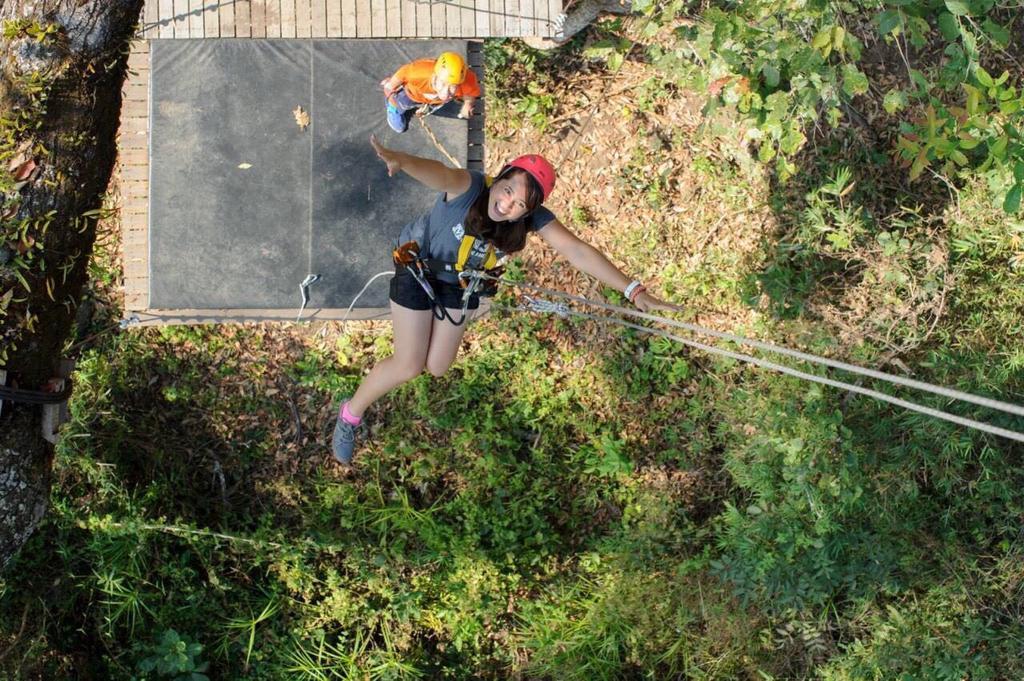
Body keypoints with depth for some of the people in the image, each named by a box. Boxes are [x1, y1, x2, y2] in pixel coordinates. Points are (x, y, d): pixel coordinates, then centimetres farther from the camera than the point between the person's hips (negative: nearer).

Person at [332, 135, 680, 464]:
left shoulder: (533, 218, -26)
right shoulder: (469, 187, -38)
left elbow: (578, 251, -32)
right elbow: (439, 173, -61)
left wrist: (633, 290, -40)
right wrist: (401, 160, -84)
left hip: (459, 284, 4)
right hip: (418, 267, -4)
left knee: (437, 367, 14)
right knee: (409, 366, -2)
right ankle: (351, 414, 26)